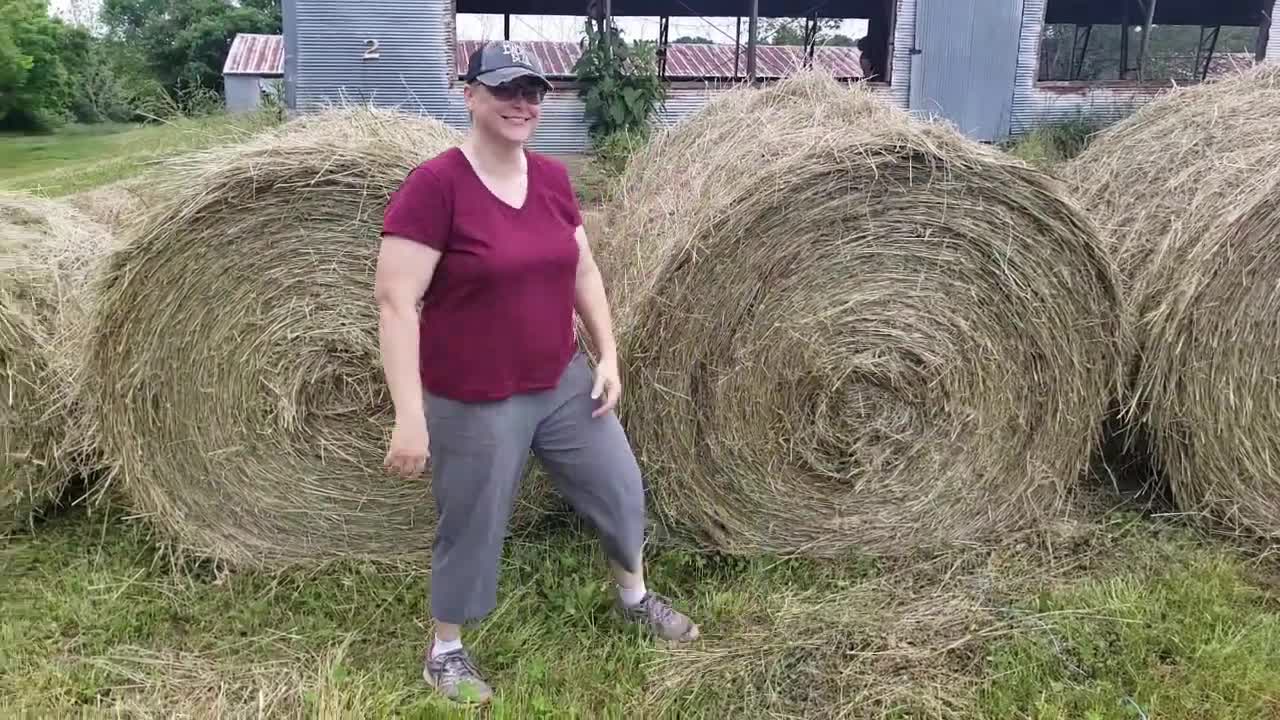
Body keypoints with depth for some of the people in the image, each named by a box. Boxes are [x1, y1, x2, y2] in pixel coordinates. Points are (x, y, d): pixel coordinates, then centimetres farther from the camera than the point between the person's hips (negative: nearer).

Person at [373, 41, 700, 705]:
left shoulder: (553, 177, 1)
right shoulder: (433, 185, -19)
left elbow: (583, 272, 11)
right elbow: (395, 303, -21)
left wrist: (608, 355, 6)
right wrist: (410, 417, -24)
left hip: (564, 383, 7)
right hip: (475, 404, -6)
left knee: (621, 489, 18)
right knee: (471, 528, 10)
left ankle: (634, 596, 46)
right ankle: (445, 652, 37)